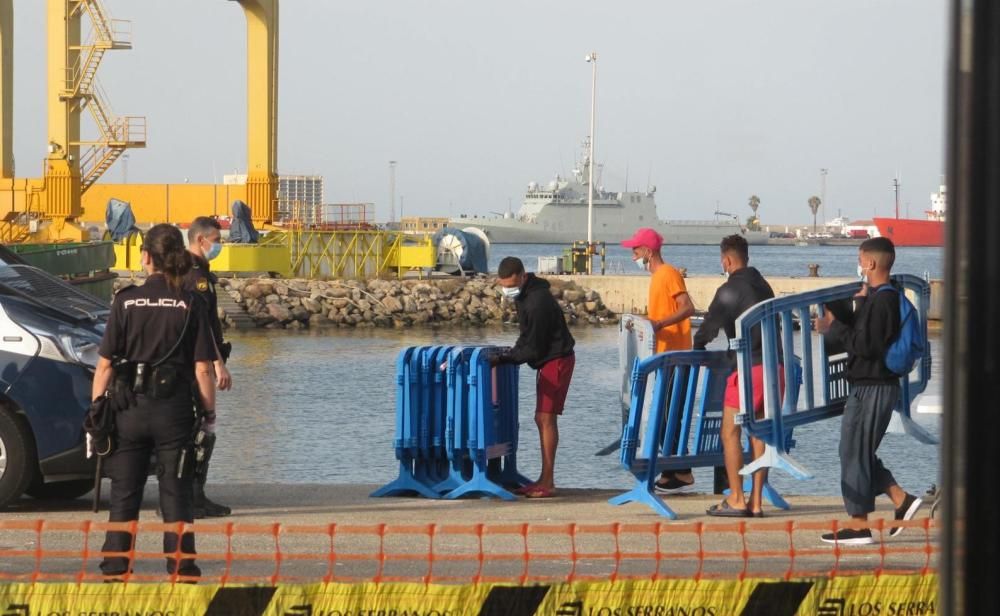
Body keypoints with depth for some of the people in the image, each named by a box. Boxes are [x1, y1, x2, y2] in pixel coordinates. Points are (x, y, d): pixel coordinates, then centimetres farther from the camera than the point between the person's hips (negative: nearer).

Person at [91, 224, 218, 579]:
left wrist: (97, 407, 3)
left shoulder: (126, 301, -3)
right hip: (174, 410, -1)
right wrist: (209, 411, 4)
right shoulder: (191, 306, -4)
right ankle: (181, 566, 4)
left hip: (129, 408, 1)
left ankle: (115, 567, 9)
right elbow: (202, 369, -6)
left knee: (124, 493, 8)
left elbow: (105, 363, -4)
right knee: (176, 493, 6)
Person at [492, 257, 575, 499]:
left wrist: (504, 359, -16)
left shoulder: (537, 302, -25)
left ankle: (547, 483, -10)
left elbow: (533, 349, -22)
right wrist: (510, 354, 7)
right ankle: (545, 480, 16)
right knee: (542, 418, 11)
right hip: (547, 361, 10)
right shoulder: (524, 295, 6)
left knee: (546, 418, -11)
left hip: (557, 360, -10)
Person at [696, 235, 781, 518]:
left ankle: (736, 500, -3)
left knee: (730, 432, 2)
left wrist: (698, 345, 20)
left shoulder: (730, 290, -7)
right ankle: (756, 502, 8)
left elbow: (711, 325, -1)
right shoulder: (762, 285, 16)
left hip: (750, 367, -7)